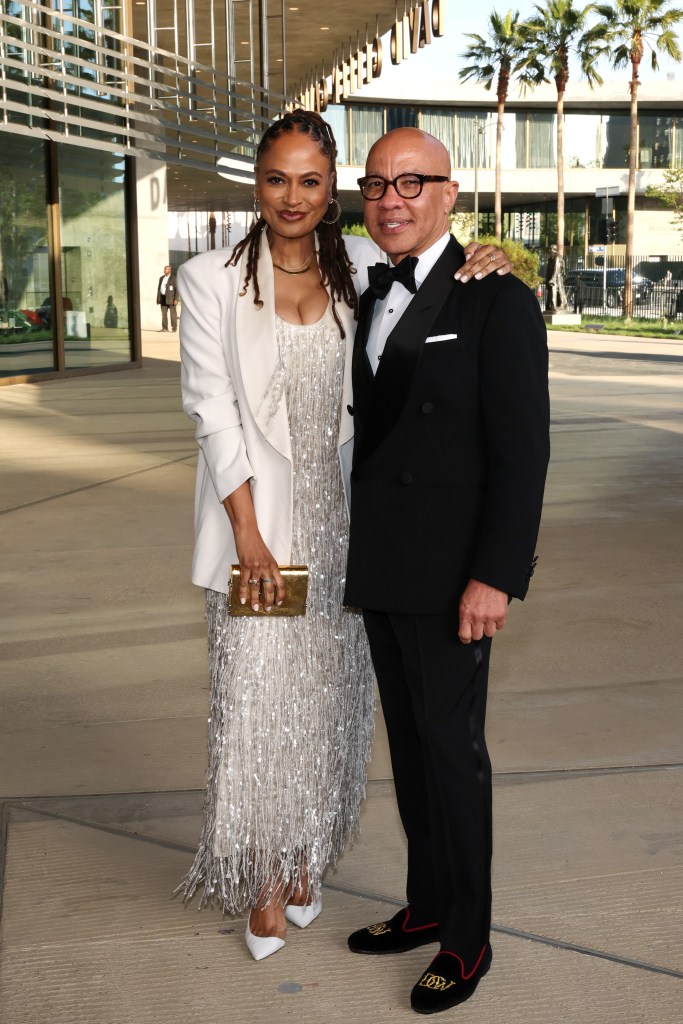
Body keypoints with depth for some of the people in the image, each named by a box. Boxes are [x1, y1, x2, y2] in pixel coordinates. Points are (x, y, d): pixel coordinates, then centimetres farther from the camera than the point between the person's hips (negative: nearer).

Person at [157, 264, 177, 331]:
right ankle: (165, 328, 2)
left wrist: (176, 299, -17)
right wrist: (158, 299, 9)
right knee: (164, 313, 1)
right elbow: (159, 289, 16)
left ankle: (174, 328, 0)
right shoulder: (161, 278, 14)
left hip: (171, 298, -6)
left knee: (173, 313, -4)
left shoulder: (173, 278, -5)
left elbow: (177, 289, -9)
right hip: (163, 298, 6)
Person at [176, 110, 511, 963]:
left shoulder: (360, 269, 4)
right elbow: (212, 410, -7)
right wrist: (248, 532, -12)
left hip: (338, 512, 3)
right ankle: (264, 877, 18)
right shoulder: (211, 281, -4)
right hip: (255, 515, -3)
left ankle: (306, 856, 30)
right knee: (256, 696, 1)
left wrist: (492, 258, -10)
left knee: (325, 692, 11)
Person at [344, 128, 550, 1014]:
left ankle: (467, 936, 18)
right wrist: (361, 556, 14)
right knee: (409, 742, 16)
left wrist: (495, 576, -20)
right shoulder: (373, 297, 12)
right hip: (382, 570, 7)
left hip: (451, 573, -7)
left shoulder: (498, 300, -11)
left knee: (451, 747, 2)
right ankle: (428, 906, 31)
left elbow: (523, 450, -15)